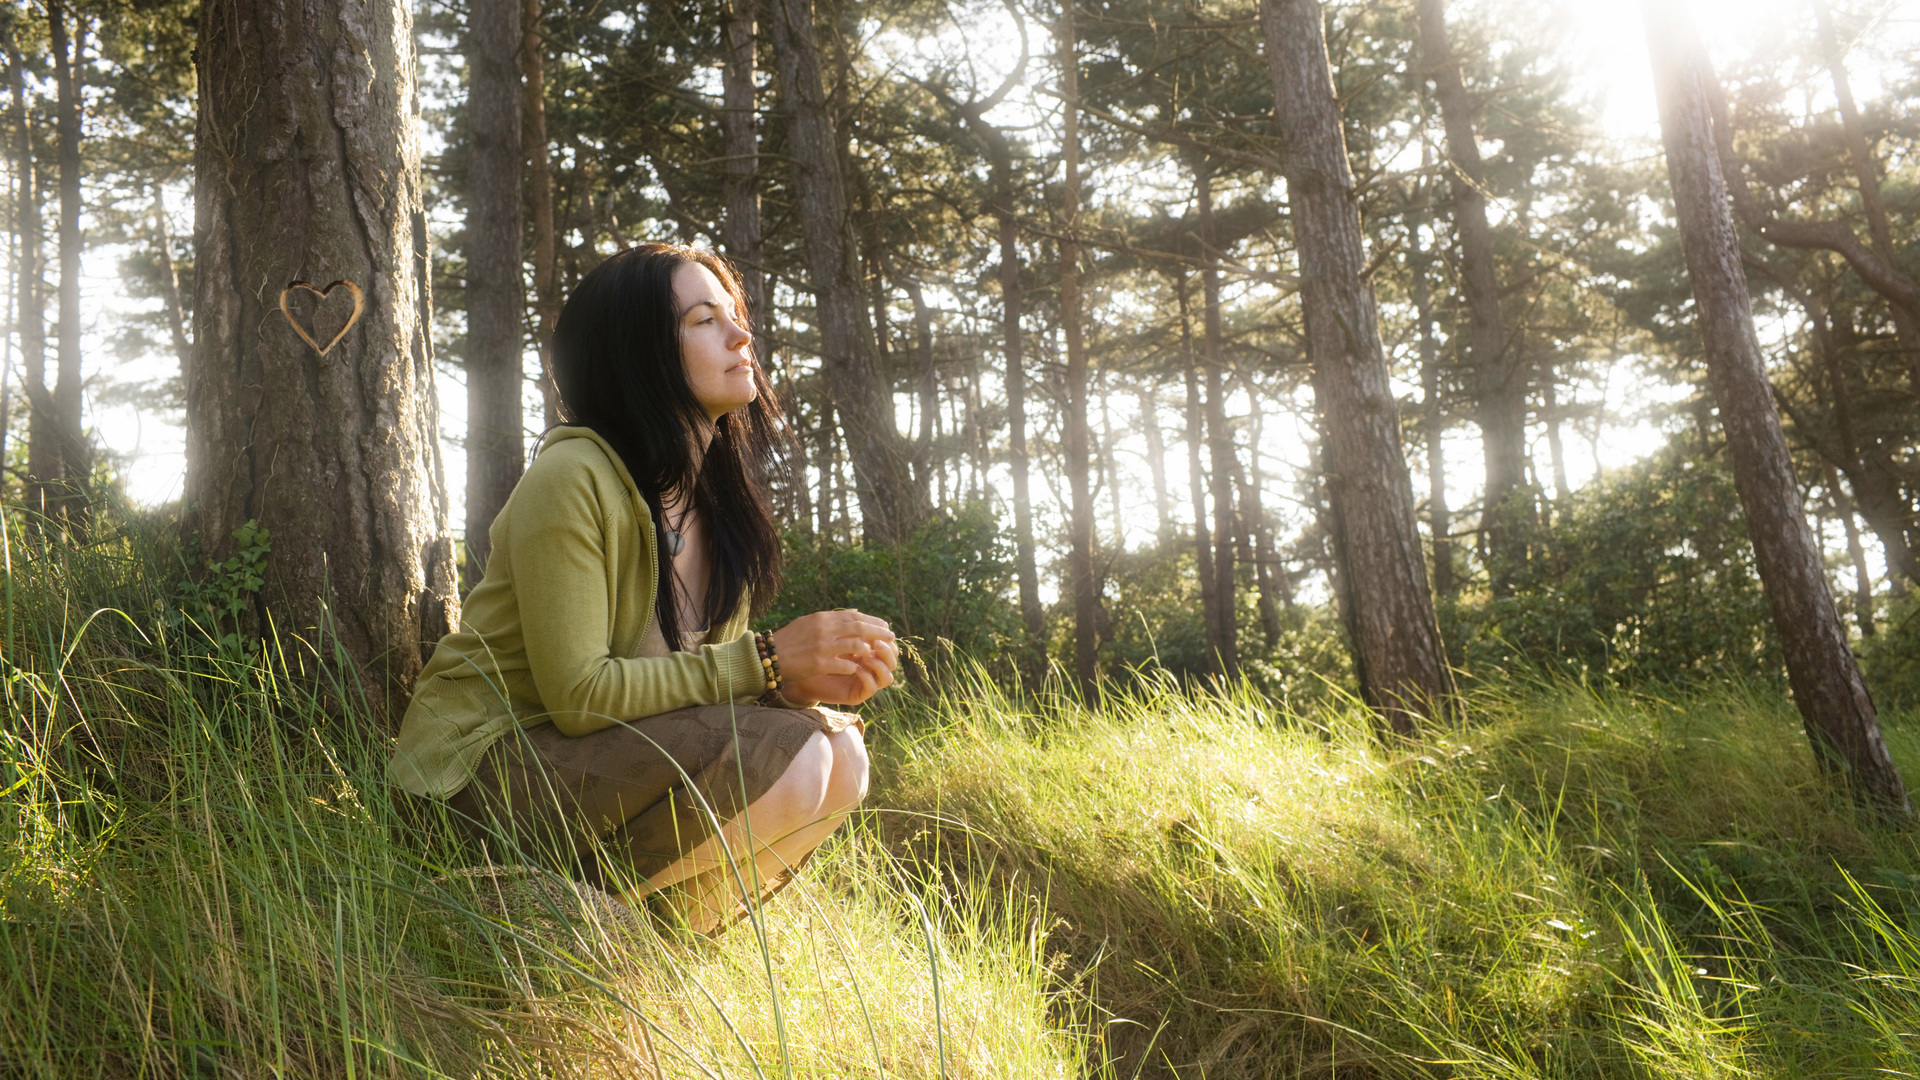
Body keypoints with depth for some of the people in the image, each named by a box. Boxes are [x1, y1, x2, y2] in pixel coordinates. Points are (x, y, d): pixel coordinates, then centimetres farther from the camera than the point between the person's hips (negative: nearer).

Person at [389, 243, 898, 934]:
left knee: (842, 759, -10)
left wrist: (803, 681, -15)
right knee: (788, 763, -25)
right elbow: (578, 694, -23)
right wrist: (766, 663, -23)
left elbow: (703, 671, 7)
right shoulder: (571, 479, -19)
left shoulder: (721, 494, 5)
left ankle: (662, 918, 3)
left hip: (622, 750, 8)